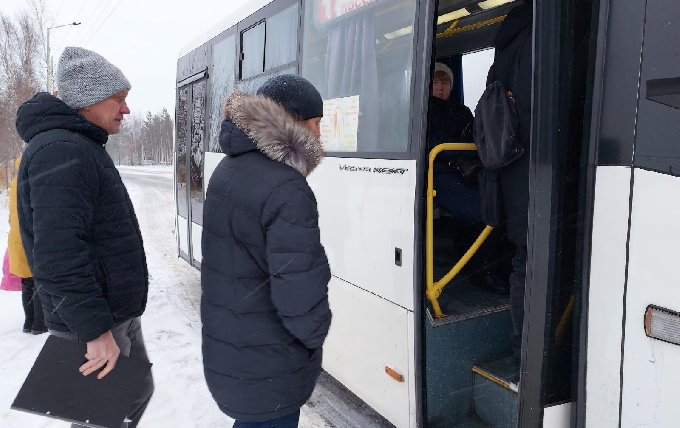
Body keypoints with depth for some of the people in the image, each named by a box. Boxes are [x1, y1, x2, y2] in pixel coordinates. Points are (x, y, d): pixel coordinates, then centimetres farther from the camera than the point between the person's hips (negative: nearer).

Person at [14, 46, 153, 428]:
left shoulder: (84, 148, 14)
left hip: (118, 313, 10)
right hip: (93, 325, -10)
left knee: (138, 392, 21)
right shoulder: (62, 151, -20)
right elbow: (57, 252, -30)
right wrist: (95, 329, -27)